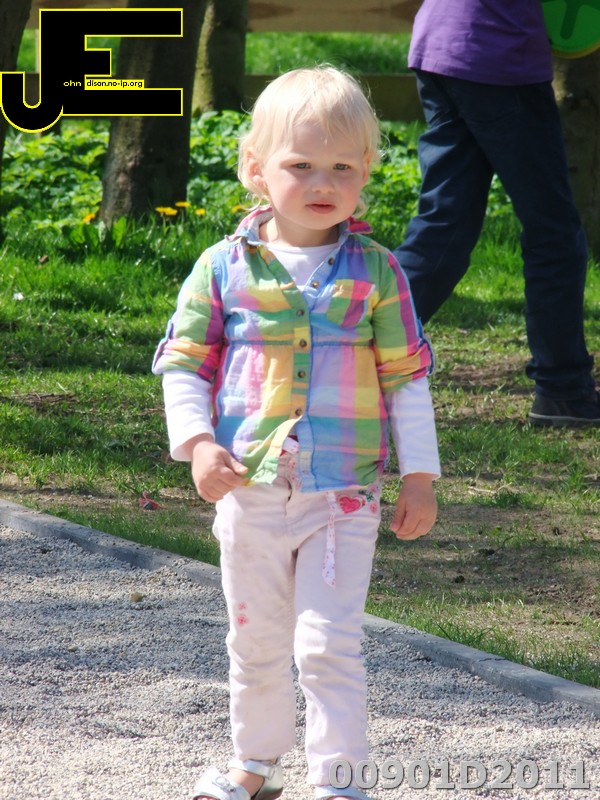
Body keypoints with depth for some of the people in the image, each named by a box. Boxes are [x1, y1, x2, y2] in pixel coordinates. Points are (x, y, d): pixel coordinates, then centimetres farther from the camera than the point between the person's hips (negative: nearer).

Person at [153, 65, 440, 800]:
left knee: (329, 644, -8)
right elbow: (182, 362, 3)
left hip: (343, 497, -2)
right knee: (255, 643, 15)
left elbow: (406, 377, 3)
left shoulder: (374, 272, -2)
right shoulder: (224, 268, -2)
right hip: (249, 491, 2)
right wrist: (196, 443, -11)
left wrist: (419, 475, 2)